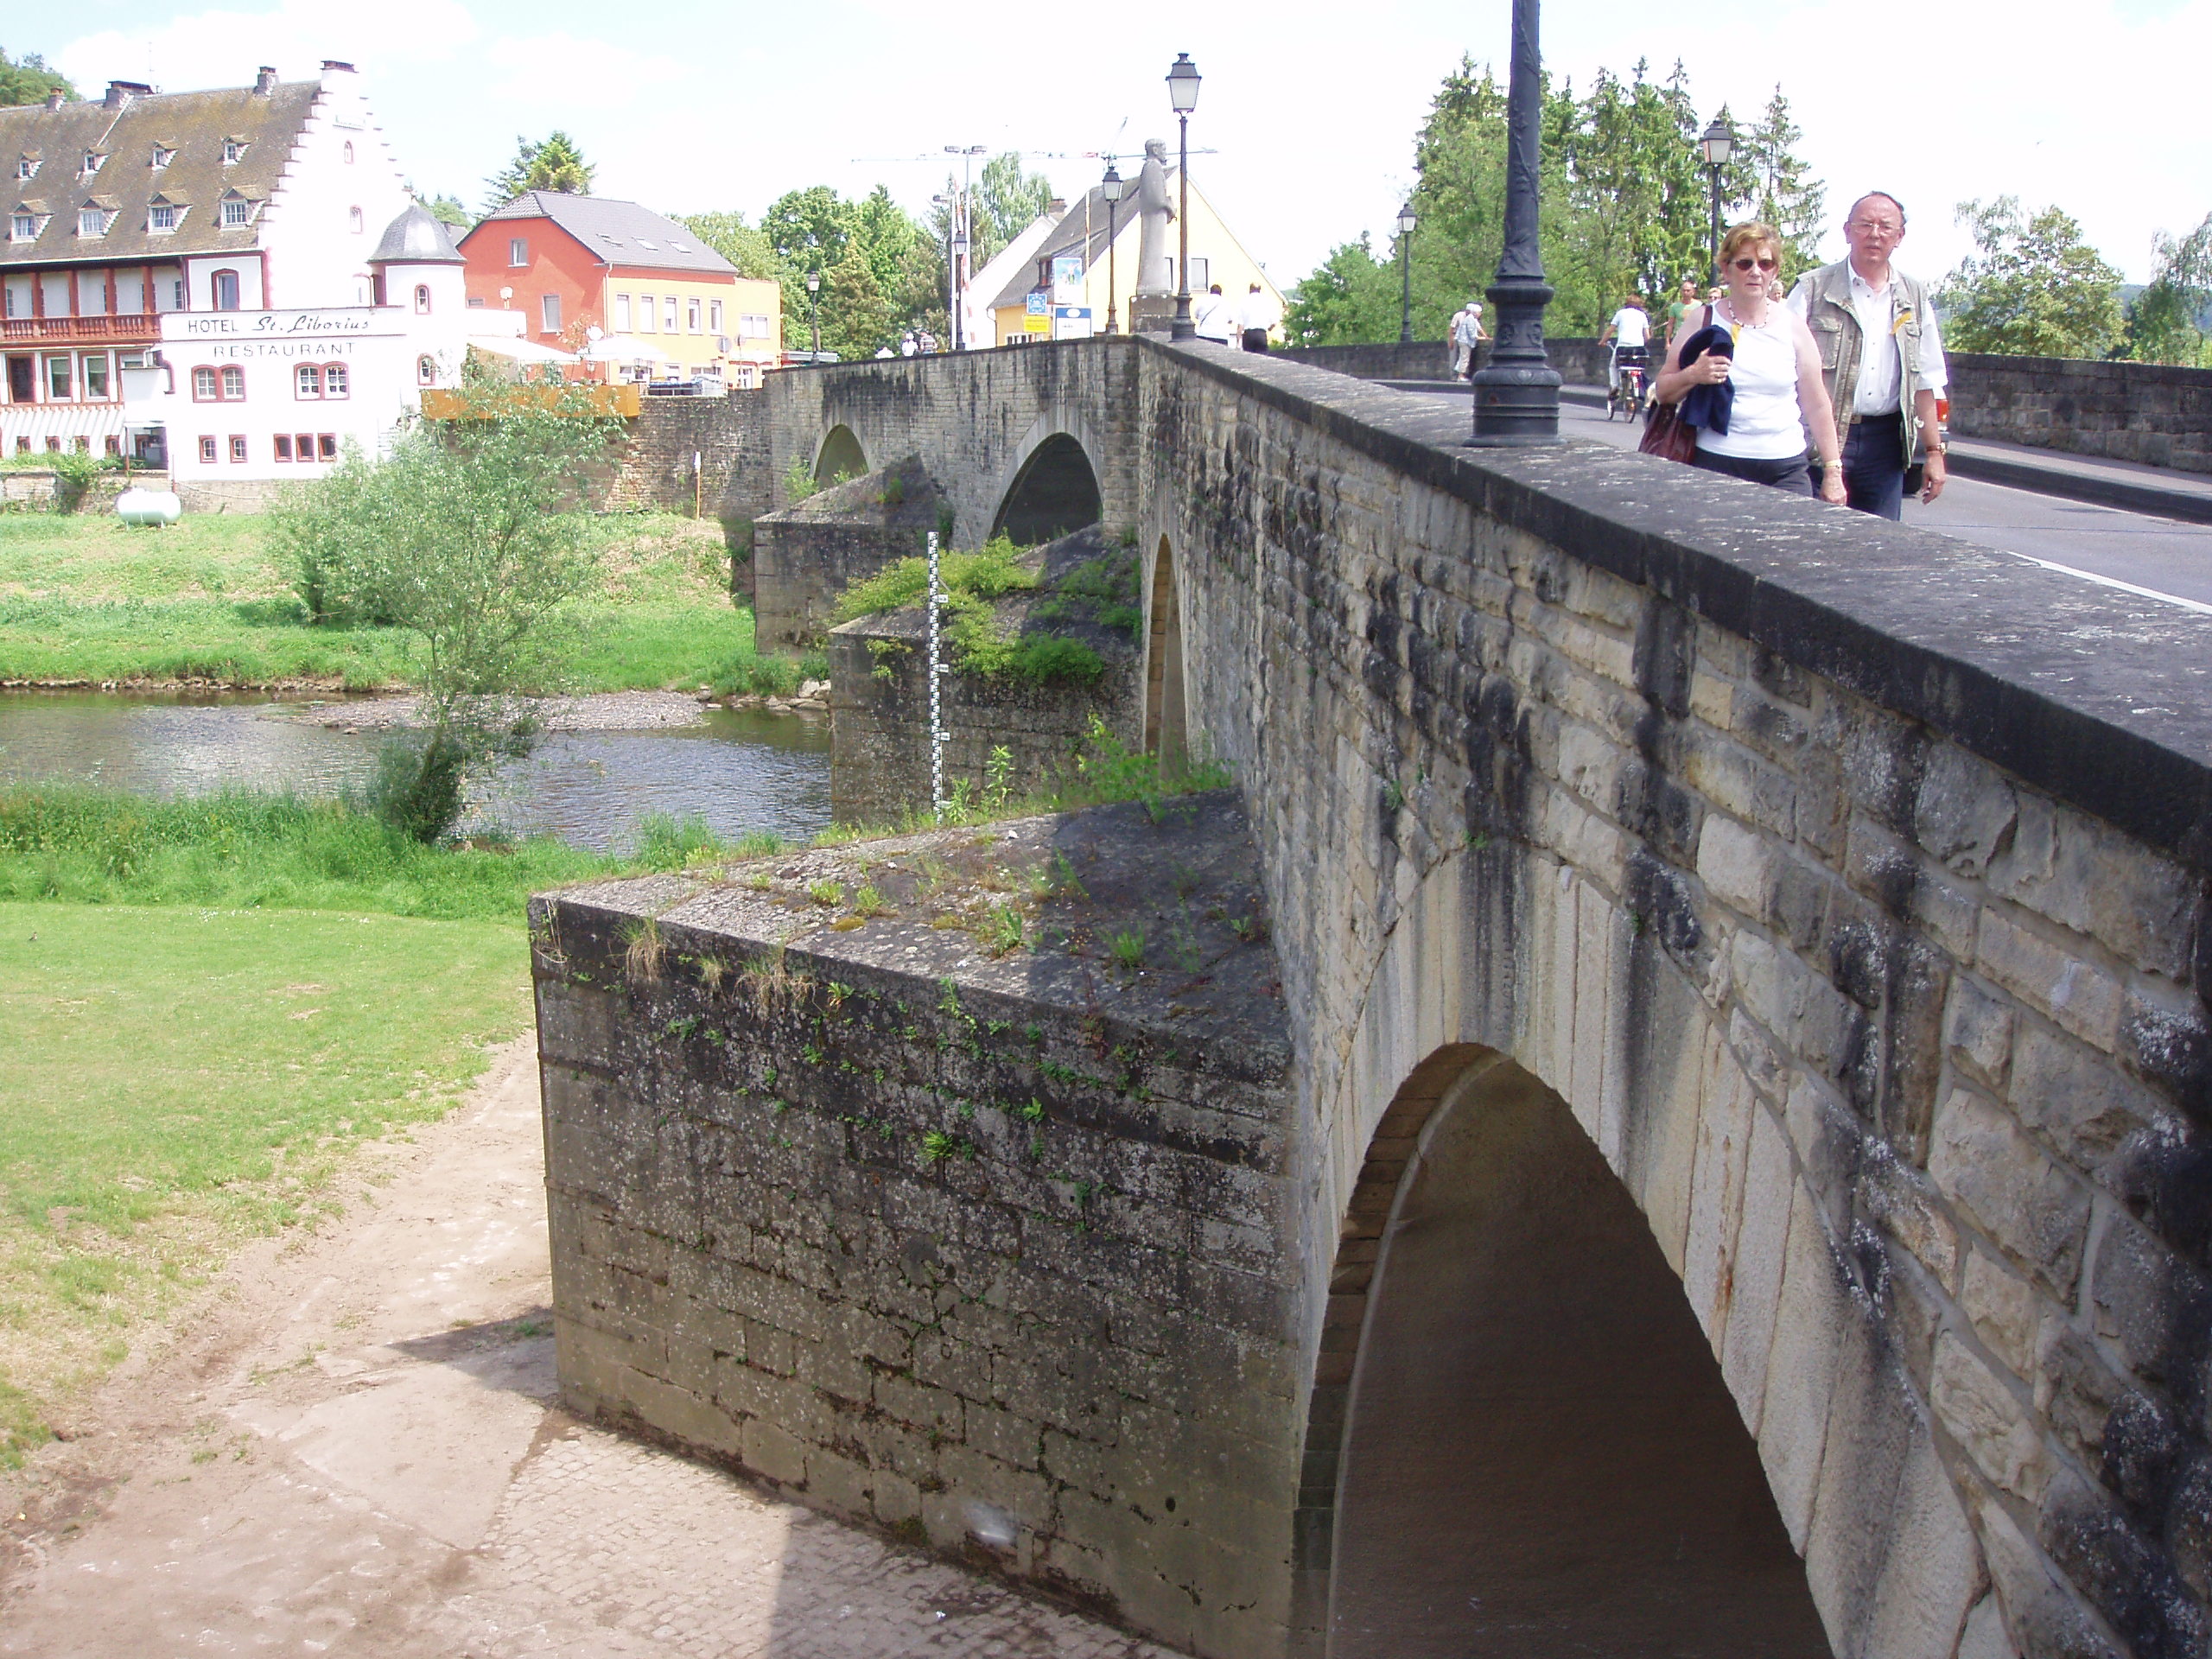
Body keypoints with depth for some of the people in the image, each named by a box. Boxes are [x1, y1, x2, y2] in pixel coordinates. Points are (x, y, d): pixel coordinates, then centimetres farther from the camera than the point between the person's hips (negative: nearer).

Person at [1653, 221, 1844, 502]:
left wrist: (1832, 471, 8)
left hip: (1786, 469, 2)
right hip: (1717, 465, -1)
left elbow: (1817, 406, 11)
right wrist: (1693, 375, -14)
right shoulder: (1703, 320, 5)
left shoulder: (1792, 326, 9)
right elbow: (1662, 392, 7)